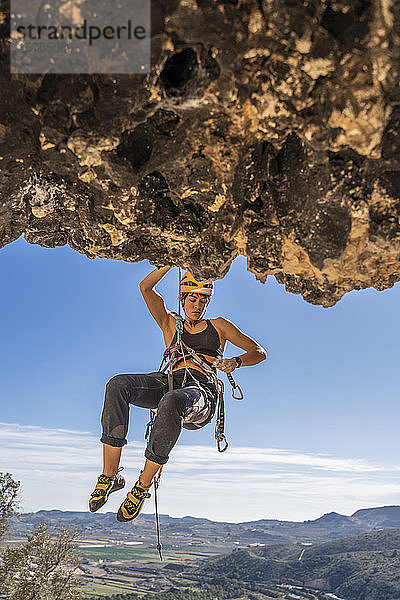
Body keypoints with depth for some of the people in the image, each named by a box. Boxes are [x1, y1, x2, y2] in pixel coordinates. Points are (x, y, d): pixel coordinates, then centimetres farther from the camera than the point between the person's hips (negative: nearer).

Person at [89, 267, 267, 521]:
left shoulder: (218, 325, 23)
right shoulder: (170, 325, 26)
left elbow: (259, 352, 14)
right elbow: (146, 288, 16)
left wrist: (236, 361, -8)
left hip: (202, 391, -2)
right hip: (169, 383, 3)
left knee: (172, 402, -40)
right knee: (117, 385, -28)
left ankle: (143, 486, -23)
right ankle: (110, 476, -21)